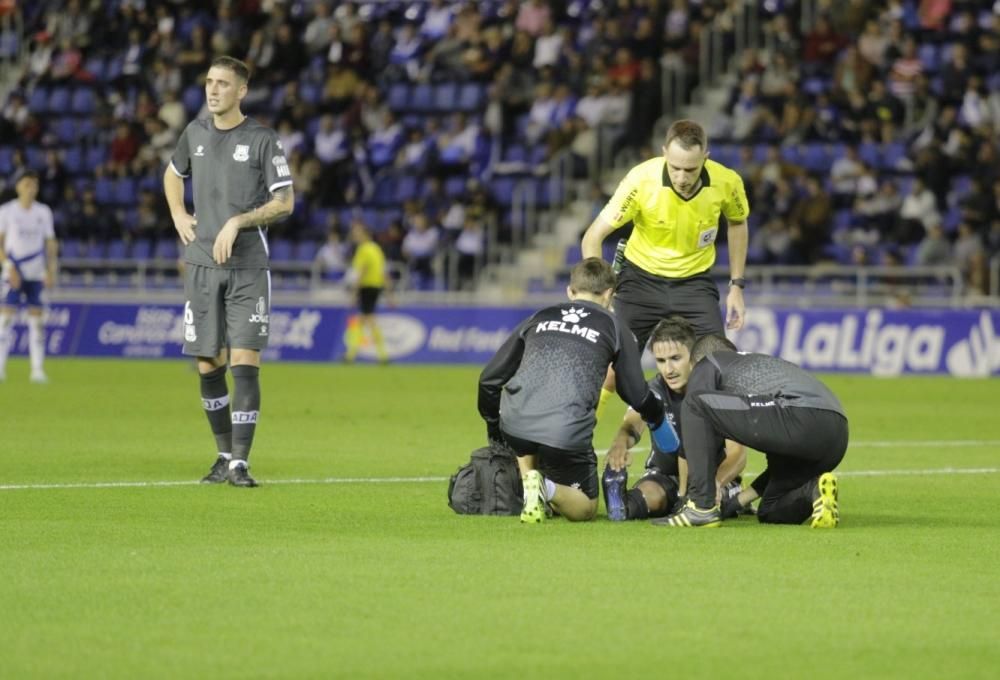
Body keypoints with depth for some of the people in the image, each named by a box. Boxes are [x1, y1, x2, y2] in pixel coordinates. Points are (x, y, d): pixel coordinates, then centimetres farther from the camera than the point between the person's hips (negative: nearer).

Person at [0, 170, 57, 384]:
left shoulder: (44, 212, 7)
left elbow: (50, 243, 10)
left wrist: (51, 271, 1)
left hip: (36, 274, 2)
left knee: (36, 318, -1)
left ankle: (38, 370, 0)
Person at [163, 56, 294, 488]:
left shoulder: (262, 140, -5)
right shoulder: (195, 133, 10)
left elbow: (284, 202, -7)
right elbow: (173, 173, 29)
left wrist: (238, 222, -17)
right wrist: (178, 216, 13)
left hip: (247, 268, -4)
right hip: (202, 265, 4)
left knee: (244, 364, -12)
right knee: (208, 367, 5)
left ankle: (240, 462, -11)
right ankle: (224, 455, 19)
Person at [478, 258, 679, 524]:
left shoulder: (539, 318, 22)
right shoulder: (613, 327, 16)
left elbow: (489, 379, 21)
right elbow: (637, 395, 15)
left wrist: (493, 429, 36)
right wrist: (657, 419, 38)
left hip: (514, 425, 3)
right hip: (567, 435, -3)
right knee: (585, 509, 16)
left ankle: (529, 480, 10)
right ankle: (549, 489, -16)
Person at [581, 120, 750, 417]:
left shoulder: (726, 182, -19)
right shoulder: (642, 179, -26)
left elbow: (737, 223, 6)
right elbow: (593, 237, -21)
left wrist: (736, 286, 3)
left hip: (694, 282, 2)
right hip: (641, 278, -2)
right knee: (611, 369, -10)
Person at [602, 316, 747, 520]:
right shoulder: (652, 391, -9)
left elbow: (737, 453, -25)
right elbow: (633, 424, -31)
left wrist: (715, 483, -49)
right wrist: (621, 442, -59)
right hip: (665, 475, 0)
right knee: (649, 492, -35)